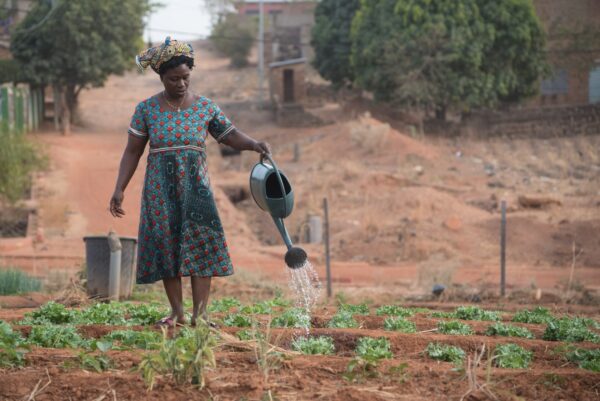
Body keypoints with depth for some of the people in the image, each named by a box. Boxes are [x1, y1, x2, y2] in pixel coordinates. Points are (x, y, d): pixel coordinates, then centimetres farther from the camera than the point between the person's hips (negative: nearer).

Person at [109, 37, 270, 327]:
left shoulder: (205, 107, 3)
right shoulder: (147, 109, 1)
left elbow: (231, 135, 2)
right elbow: (132, 152, 3)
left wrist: (254, 144, -19)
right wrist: (119, 189, -3)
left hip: (195, 185, 0)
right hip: (160, 188, 0)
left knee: (200, 245, -10)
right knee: (167, 246, 0)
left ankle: (199, 314, -10)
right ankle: (176, 312, 8)